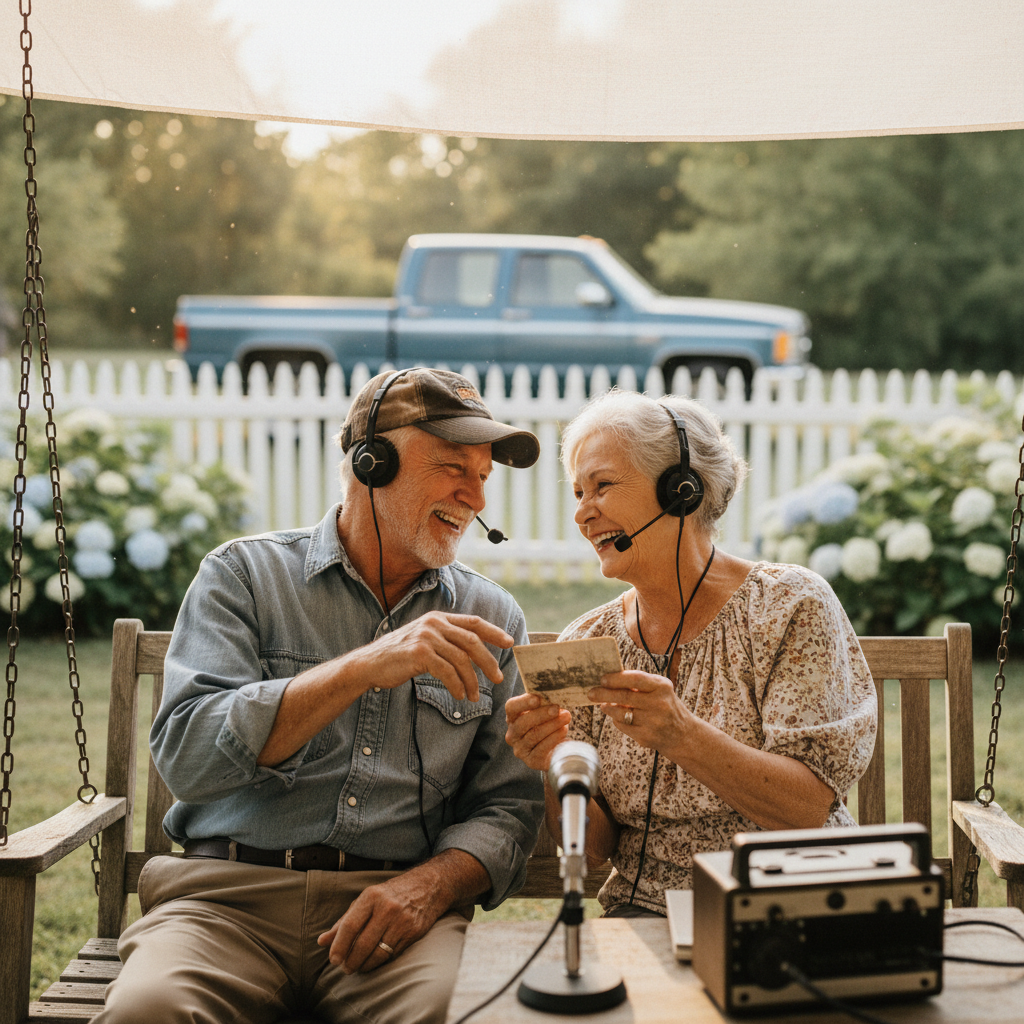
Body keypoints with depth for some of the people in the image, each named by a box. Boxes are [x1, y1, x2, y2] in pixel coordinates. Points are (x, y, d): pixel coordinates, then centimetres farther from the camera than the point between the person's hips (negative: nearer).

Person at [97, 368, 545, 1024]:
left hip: (394, 903, 1)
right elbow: (187, 755, -10)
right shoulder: (244, 574, 4)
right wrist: (363, 668, -20)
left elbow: (508, 806, 9)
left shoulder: (491, 620, 12)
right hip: (231, 895, 0)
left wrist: (430, 883, -13)